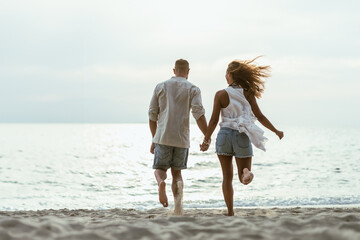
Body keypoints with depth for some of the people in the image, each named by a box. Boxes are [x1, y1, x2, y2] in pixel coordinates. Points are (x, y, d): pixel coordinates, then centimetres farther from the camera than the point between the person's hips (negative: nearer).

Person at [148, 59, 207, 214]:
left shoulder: (161, 87, 10)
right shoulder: (193, 89, 4)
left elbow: (152, 115, 10)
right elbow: (199, 114, -10)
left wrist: (154, 139, 18)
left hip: (162, 137, 0)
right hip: (182, 138, 0)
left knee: (160, 169, 13)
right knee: (176, 172, 12)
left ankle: (161, 183, -24)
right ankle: (178, 209, -9)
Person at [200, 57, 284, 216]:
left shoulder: (221, 94, -5)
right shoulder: (247, 94, 0)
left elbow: (214, 120, -6)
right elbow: (260, 116, 1)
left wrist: (206, 140, 2)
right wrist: (276, 131, 12)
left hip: (225, 135, -1)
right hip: (242, 137, 1)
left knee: (227, 177, 10)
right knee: (244, 179, 11)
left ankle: (230, 213, 6)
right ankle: (246, 172, -26)